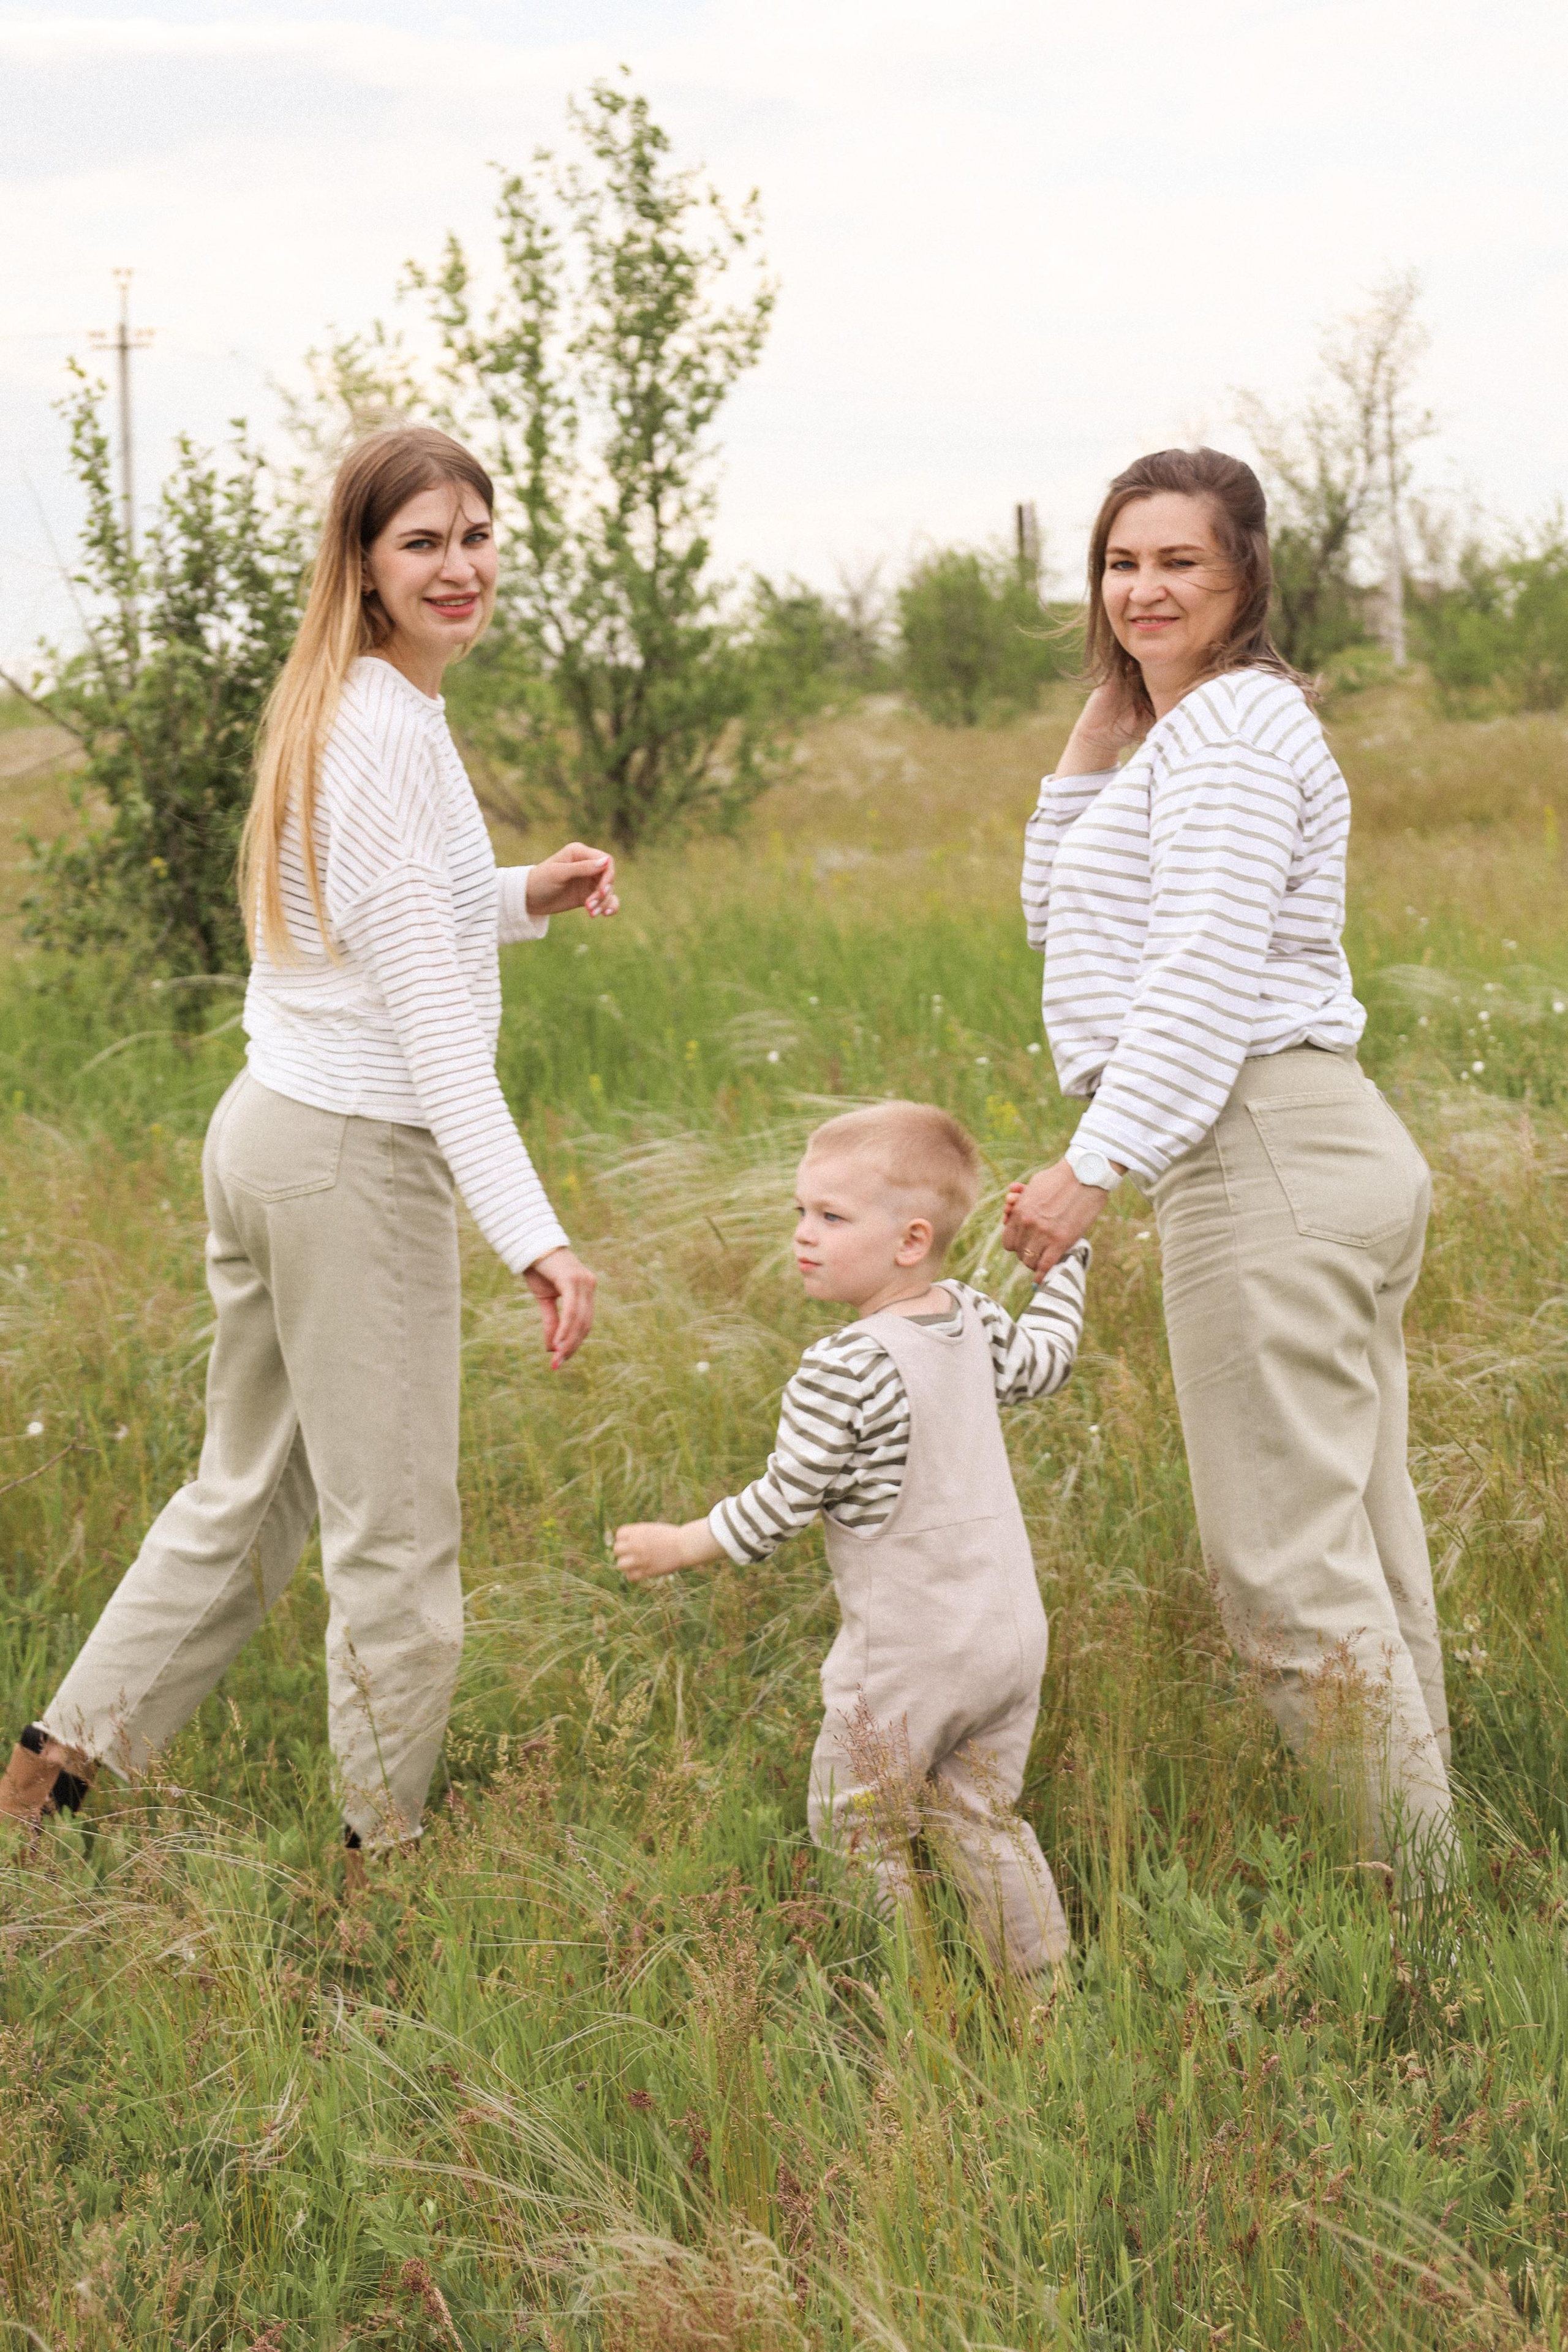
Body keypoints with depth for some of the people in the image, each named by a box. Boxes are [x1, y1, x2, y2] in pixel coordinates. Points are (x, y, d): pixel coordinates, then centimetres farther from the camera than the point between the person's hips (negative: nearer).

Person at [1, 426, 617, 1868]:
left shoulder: (346, 710, 13)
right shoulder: (386, 735, -17)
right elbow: (428, 1017, -22)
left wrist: (524, 896, 11)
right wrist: (532, 1233, -27)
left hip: (269, 1134, 10)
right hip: (358, 1161, -10)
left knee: (248, 1492, 20)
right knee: (394, 1529, 3)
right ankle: (384, 1847, 15)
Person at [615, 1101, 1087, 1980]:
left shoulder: (845, 1370, -23)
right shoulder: (973, 1320, 0)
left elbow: (782, 1506, -15)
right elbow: (1044, 1360, 22)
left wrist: (680, 1546, -1)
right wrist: (1063, 1256, 34)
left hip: (907, 1658, -8)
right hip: (1013, 1633, 8)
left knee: (856, 1831, 9)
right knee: (981, 1820, 21)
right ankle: (1047, 1981, 23)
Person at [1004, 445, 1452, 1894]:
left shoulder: (1231, 728, -11)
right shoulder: (1188, 731, 21)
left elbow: (1205, 975, -21)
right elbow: (1060, 921, 25)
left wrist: (1093, 1166, -23)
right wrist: (1097, 737, 14)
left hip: (1264, 1163, -11)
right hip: (1336, 1162, 11)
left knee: (1287, 1558, -7)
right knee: (1356, 1538, 14)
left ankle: (1407, 1896, -1)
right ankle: (1420, 1882, 22)